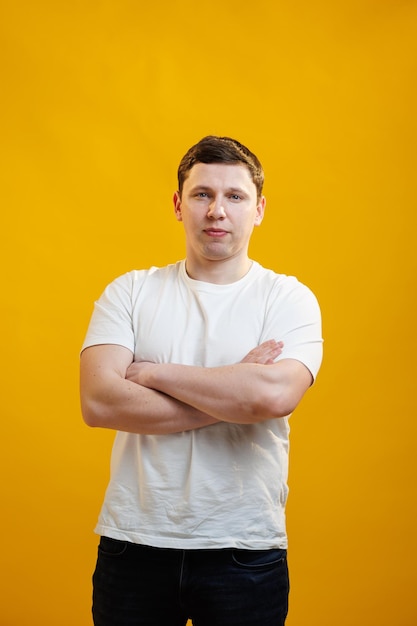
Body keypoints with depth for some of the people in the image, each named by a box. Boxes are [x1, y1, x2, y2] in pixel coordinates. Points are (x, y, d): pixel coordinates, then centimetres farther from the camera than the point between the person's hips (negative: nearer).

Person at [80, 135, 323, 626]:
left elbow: (274, 395, -20)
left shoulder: (288, 299, -1)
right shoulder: (130, 292, 3)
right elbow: (98, 402, -12)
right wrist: (231, 398, -14)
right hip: (134, 543, 1)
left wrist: (153, 372, -12)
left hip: (245, 550, -1)